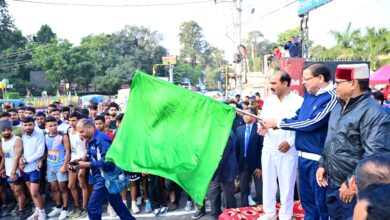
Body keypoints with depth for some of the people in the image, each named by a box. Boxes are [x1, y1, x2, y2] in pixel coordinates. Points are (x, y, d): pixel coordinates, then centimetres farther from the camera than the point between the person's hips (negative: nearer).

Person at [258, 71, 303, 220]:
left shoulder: (299, 101, -8)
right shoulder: (268, 100, 8)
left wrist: (291, 142, -17)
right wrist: (262, 128, -13)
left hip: (288, 151, -4)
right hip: (268, 149, 5)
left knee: (286, 185, 8)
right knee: (268, 183, 14)